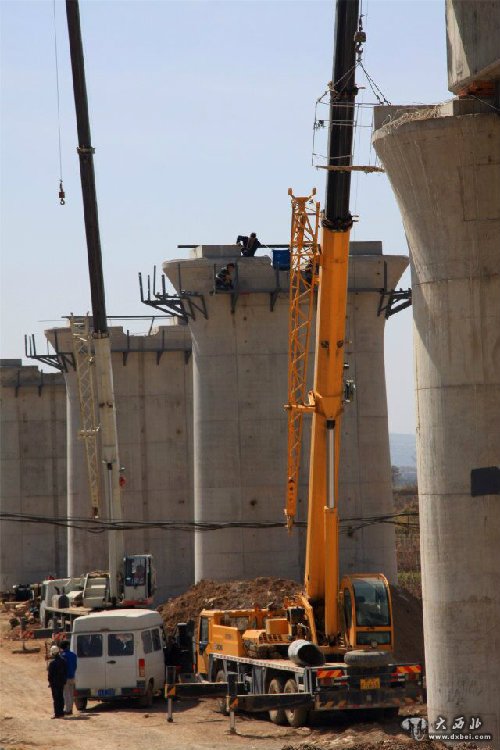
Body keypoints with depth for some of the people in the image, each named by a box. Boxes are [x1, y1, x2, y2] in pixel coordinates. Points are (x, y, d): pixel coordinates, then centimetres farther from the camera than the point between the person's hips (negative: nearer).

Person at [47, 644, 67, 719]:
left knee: (55, 698, -2)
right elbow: (65, 672, 11)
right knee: (61, 697, 12)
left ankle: (57, 713, -4)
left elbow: (50, 673, -14)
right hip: (61, 682, 6)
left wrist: (50, 682, -5)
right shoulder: (63, 661, 5)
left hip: (54, 682, -6)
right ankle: (61, 713, 15)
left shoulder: (52, 662, -16)